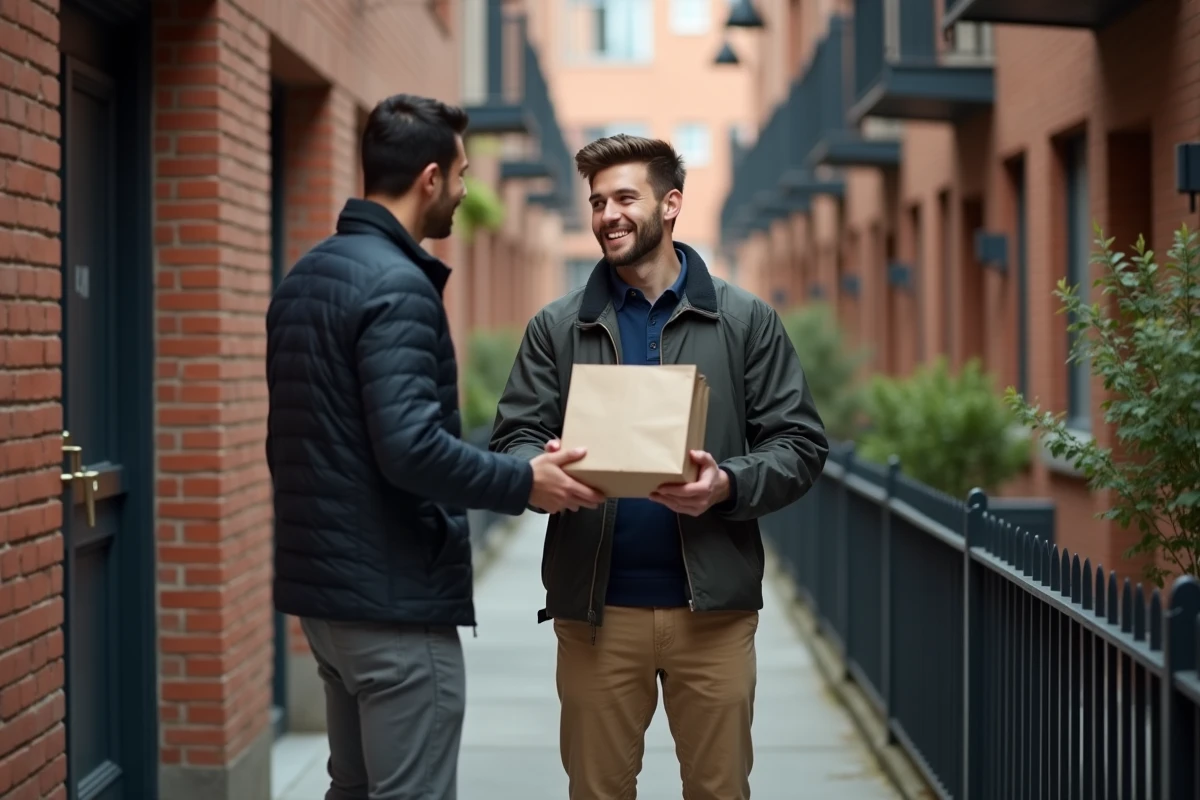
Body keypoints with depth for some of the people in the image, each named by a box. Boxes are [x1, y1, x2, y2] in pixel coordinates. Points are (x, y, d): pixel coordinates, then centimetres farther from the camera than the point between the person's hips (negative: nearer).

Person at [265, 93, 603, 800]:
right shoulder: (397, 284, -17)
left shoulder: (304, 278, 12)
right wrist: (523, 483, -15)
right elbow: (411, 448, -26)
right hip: (396, 596, -10)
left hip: (323, 585, 10)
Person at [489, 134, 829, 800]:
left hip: (712, 604, -1)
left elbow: (800, 444, 1)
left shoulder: (745, 321, 4)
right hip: (594, 608, 1)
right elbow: (513, 439, 2)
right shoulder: (557, 328, 7)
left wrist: (729, 485, -18)